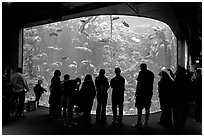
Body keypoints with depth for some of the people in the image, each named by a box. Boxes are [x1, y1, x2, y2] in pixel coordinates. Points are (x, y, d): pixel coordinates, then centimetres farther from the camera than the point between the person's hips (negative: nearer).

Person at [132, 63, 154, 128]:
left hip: (141, 92, -7)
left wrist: (136, 91, -9)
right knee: (147, 108, 10)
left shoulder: (142, 73, -8)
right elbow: (151, 83, 16)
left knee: (139, 108, -1)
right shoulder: (151, 73, 14)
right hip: (149, 92, 7)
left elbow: (139, 83, -13)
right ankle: (146, 123, 15)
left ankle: (139, 123, 1)